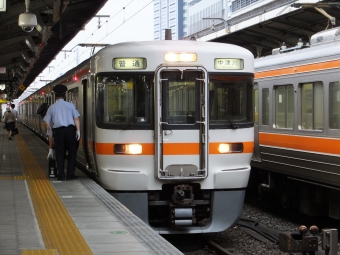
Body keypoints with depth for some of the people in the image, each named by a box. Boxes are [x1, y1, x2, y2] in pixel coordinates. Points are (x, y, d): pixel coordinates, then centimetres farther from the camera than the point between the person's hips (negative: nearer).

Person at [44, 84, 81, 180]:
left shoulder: (52, 107, 8)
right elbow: (76, 118, -3)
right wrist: (78, 130, -2)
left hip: (58, 131, 1)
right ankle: (70, 174, 6)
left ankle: (61, 175, 4)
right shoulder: (70, 105, 5)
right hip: (70, 129, -1)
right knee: (72, 152, 8)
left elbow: (47, 123, 6)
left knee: (60, 153, 7)